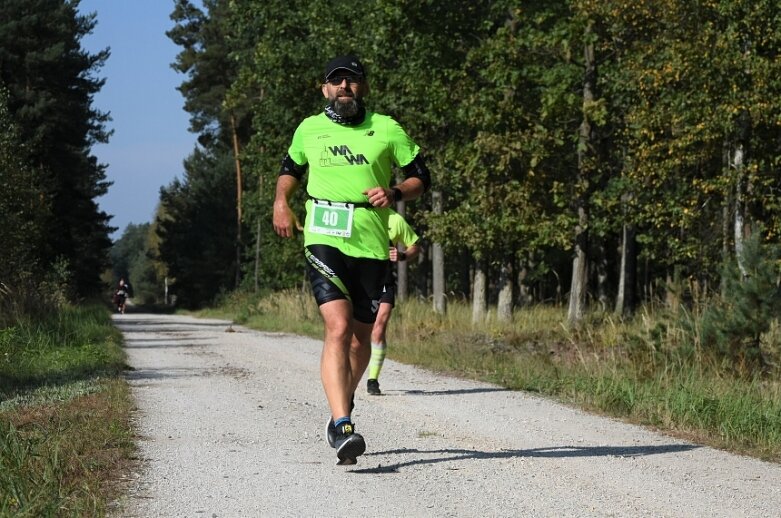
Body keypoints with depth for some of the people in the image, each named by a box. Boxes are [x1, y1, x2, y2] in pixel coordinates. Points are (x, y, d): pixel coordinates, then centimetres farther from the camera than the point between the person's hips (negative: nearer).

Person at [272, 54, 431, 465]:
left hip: (370, 246, 2)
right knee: (338, 328, -20)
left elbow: (420, 177, 11)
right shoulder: (309, 129, 9)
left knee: (361, 337, 12)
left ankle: (341, 411, 38)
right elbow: (291, 168, 27)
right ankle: (342, 426, -26)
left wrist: (395, 193, -9)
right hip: (323, 241, -1)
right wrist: (281, 202, 9)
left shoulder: (387, 130, 5)